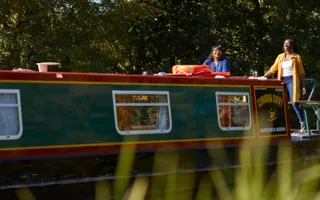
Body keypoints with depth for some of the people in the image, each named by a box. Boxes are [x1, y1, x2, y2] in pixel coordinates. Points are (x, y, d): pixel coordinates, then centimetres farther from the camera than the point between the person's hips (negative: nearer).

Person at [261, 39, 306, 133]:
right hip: (282, 81, 5)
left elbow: (301, 73, 3)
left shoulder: (296, 57, 3)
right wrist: (263, 76, 3)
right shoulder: (280, 56, 14)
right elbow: (273, 69, 13)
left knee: (294, 103, -13)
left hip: (291, 81, -5)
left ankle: (303, 124, -10)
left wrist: (303, 86, -2)